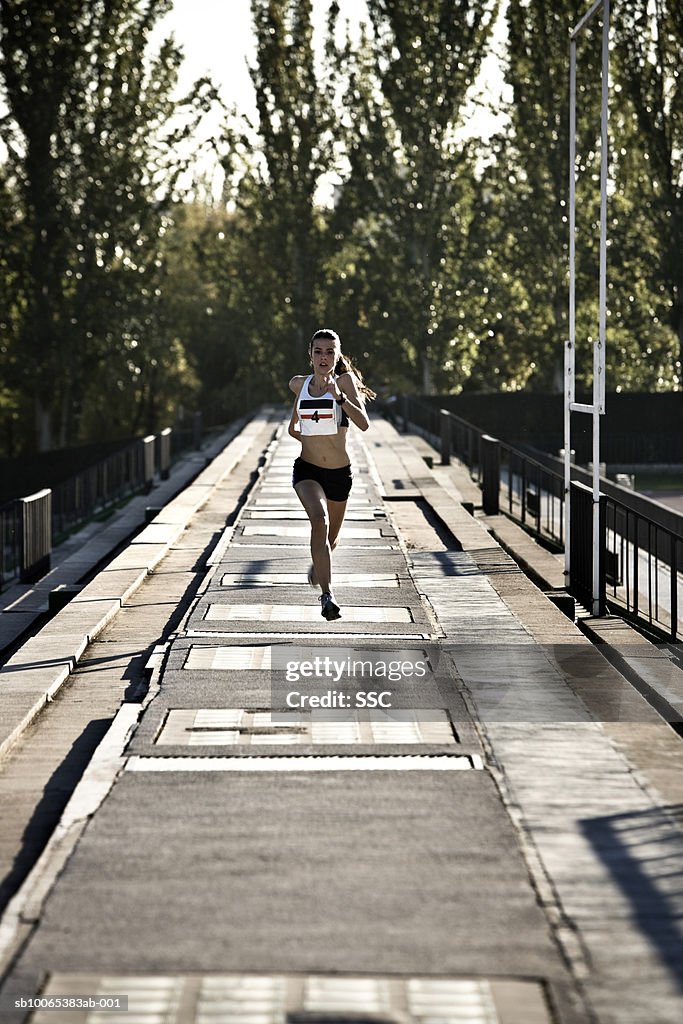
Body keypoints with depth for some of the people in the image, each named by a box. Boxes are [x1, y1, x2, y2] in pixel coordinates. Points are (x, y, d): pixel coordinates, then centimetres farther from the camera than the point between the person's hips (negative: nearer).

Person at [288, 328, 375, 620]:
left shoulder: (344, 381, -7)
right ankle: (327, 595, -35)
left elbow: (363, 423, -21)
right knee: (319, 520, -30)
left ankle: (317, 567, 55)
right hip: (307, 470, 0)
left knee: (330, 539, 18)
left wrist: (339, 396, -32)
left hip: (339, 473, 0)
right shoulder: (298, 385, 2)